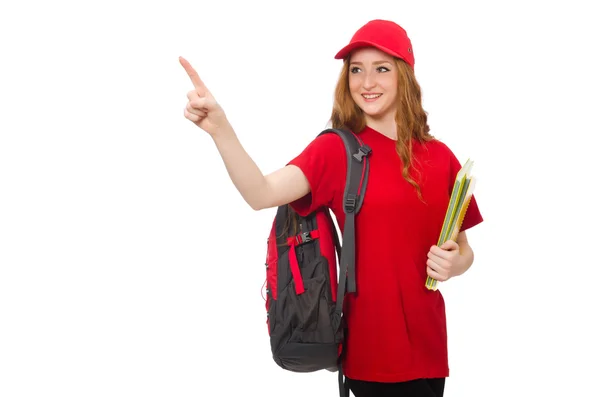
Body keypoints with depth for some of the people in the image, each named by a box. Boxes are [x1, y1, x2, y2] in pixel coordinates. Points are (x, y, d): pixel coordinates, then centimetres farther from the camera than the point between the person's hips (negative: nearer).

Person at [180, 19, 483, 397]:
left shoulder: (439, 157, 2)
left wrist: (453, 264, -11)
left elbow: (464, 251, 11)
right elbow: (262, 193, -24)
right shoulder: (335, 149, -7)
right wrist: (220, 129, -39)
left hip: (426, 342, 3)